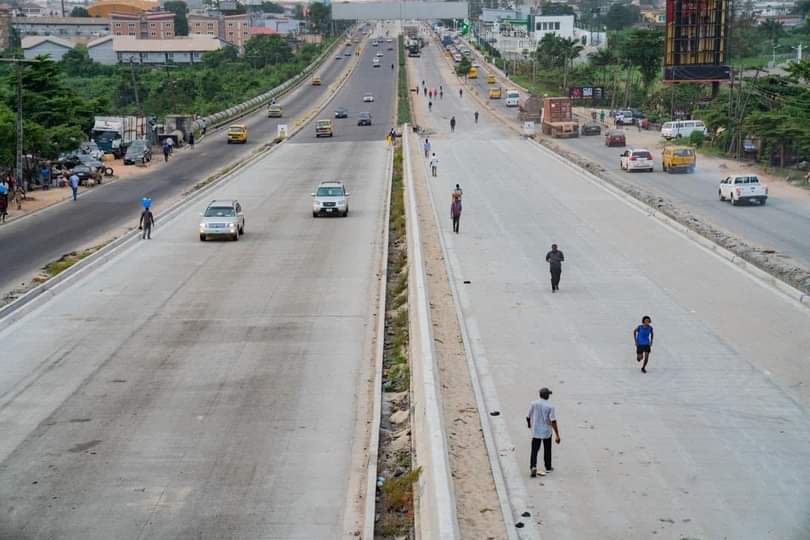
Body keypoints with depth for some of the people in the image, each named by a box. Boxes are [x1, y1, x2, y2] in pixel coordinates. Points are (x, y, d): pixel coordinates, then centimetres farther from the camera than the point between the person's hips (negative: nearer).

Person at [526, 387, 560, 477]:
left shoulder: (533, 404, -5)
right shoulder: (550, 407, -13)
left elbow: (528, 417, 3)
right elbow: (553, 422, -17)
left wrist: (529, 424, 26)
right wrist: (557, 435, -15)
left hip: (535, 432, 1)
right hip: (546, 431, -1)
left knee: (534, 450, 2)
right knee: (547, 450, 17)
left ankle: (533, 467, -17)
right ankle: (548, 468, 29)